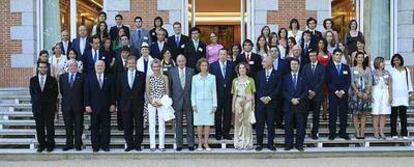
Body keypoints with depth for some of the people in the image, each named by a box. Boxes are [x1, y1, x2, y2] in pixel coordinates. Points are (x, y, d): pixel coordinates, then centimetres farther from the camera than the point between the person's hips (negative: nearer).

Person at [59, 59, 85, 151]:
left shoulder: (82, 77, -1)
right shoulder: (62, 77, 8)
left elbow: (84, 92, -1)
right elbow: (61, 90, 11)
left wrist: (84, 104, -3)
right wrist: (65, 98, 4)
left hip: (78, 106, -2)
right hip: (66, 106, 3)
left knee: (78, 126, 3)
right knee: (68, 126, 9)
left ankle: (78, 144, 11)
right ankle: (69, 144, 17)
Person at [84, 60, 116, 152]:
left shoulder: (109, 77, 7)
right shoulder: (89, 77, 5)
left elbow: (112, 92, 5)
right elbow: (86, 92, 1)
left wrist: (113, 104, -3)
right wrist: (87, 105, -6)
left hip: (106, 107, 1)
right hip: (94, 106, -1)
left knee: (106, 127, 4)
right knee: (94, 127, 3)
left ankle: (105, 145, 10)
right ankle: (95, 146, 9)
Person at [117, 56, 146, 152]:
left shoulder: (141, 75, 1)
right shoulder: (121, 75, 7)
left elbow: (144, 90, 2)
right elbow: (118, 91, 7)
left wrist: (144, 103, -4)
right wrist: (119, 105, 2)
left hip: (138, 105, -1)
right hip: (125, 105, 2)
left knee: (139, 126, 3)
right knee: (127, 127, 6)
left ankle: (138, 144, 15)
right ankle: (130, 144, 16)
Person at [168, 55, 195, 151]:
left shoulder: (191, 71, 4)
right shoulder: (172, 72, 4)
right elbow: (170, 87, 6)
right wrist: (170, 100, 0)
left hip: (189, 100, 0)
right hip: (177, 101, 0)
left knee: (190, 123, 3)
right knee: (178, 124, 5)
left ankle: (190, 144, 11)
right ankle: (179, 144, 12)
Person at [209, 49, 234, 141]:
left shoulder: (231, 65, 6)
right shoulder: (213, 65, 2)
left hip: (229, 92, 1)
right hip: (217, 92, -1)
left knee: (228, 113, 4)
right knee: (217, 113, 5)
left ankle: (226, 132, 14)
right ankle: (218, 133, 14)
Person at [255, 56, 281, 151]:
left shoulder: (277, 74, 3)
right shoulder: (259, 74, 12)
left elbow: (278, 88, -3)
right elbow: (257, 87, 7)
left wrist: (269, 97, -12)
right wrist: (261, 97, -7)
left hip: (271, 102, -2)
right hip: (260, 102, 2)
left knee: (271, 124, 2)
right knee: (259, 124, 1)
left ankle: (270, 144, 10)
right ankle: (259, 143, 8)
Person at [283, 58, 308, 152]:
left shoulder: (303, 78, 9)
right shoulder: (286, 77, 10)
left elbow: (305, 91, 3)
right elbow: (284, 91, 3)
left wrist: (299, 99, -11)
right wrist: (291, 99, -11)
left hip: (300, 104, 0)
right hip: (288, 104, 1)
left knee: (300, 126, 0)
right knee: (288, 126, 1)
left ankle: (299, 144, 6)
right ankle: (289, 144, 7)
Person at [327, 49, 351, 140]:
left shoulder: (346, 67, 12)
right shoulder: (328, 67, 4)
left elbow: (348, 81, 7)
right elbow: (328, 82, -3)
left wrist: (343, 91, -7)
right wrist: (335, 91, -11)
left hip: (344, 94, 2)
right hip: (332, 94, -2)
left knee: (343, 114, 2)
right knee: (332, 114, -2)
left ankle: (343, 133, 8)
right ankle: (332, 133, 2)